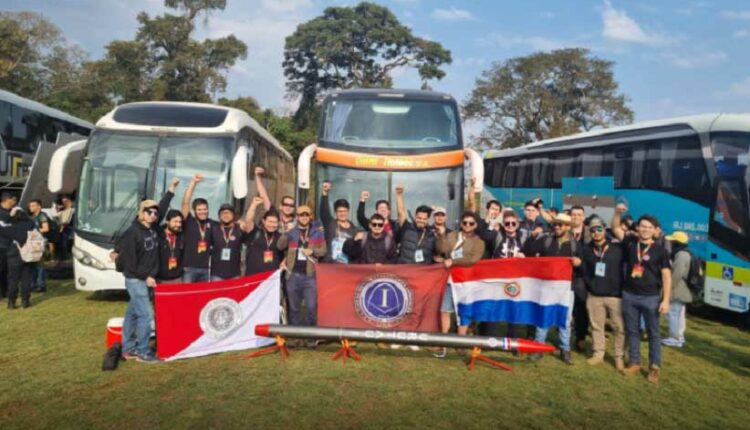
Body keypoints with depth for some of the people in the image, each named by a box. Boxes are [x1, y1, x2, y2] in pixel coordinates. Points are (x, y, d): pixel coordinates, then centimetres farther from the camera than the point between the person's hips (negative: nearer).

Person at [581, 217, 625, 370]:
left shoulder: (617, 248, -3)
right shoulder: (587, 249, 7)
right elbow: (584, 270, 9)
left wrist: (621, 289, -6)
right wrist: (589, 285, 1)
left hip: (615, 295, -3)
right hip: (594, 295, 3)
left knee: (619, 327, 1)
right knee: (596, 326, 11)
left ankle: (619, 356, 13)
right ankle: (598, 353, 23)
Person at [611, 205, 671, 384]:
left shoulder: (659, 250, -5)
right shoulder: (630, 243, 3)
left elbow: (666, 275, -6)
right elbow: (616, 229, 8)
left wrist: (666, 300, -11)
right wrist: (617, 213, -12)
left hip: (651, 297, -3)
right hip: (629, 295, 3)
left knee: (653, 333, 6)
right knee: (632, 331, 11)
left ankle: (655, 367, 14)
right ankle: (634, 363, 22)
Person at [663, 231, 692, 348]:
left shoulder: (681, 255, -21)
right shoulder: (685, 254, 14)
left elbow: (676, 275, -26)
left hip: (677, 291, -11)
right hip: (682, 290, 11)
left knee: (672, 314, -5)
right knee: (679, 314, 17)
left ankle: (675, 338, 0)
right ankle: (679, 336, 26)